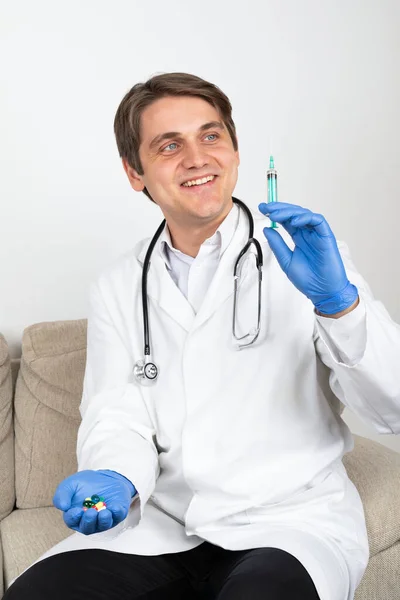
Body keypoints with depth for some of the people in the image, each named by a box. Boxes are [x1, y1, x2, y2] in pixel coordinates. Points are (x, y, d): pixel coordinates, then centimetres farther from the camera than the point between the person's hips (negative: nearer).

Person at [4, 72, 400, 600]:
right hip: (160, 524, 3)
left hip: (292, 517, -2)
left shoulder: (302, 256, -4)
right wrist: (114, 481, -19)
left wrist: (338, 301, -25)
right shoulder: (117, 287, 8)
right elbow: (117, 421, 4)